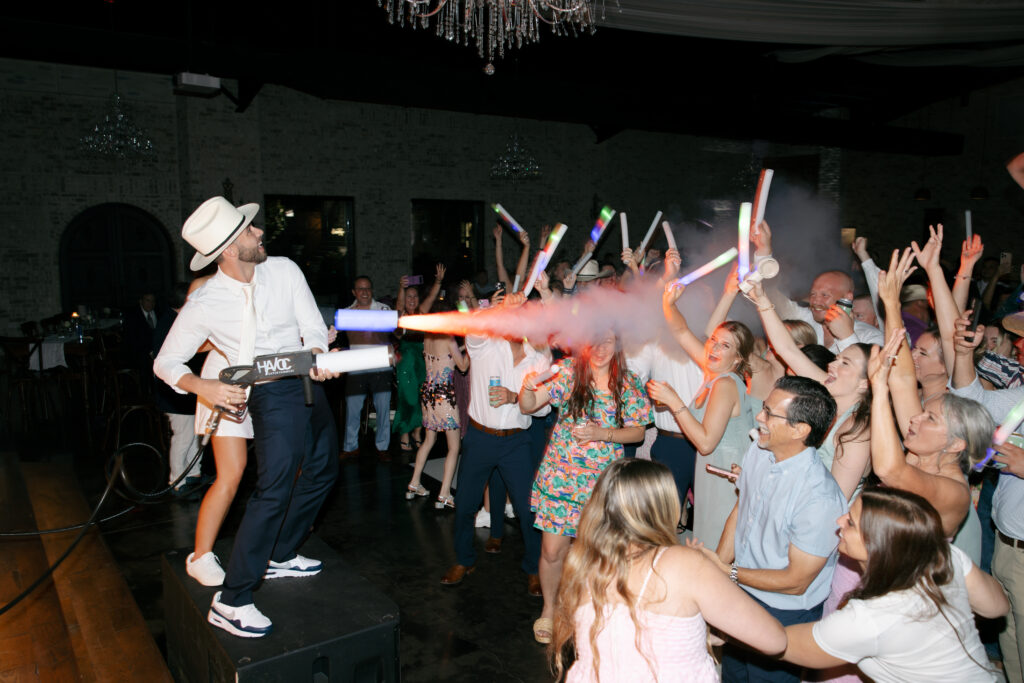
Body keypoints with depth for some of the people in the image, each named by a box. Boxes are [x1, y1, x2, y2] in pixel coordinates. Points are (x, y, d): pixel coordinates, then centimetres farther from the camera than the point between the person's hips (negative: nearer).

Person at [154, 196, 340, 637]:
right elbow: (165, 362, -2)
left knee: (322, 471, 18)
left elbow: (313, 328, 0)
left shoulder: (284, 270, -3)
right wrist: (203, 387, -21)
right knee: (275, 488, -16)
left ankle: (280, 556, 37)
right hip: (272, 395, -6)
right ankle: (231, 601, -6)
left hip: (309, 383, 6)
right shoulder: (203, 306, -12)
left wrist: (317, 356, -23)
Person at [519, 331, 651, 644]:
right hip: (560, 475, -1)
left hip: (602, 480, 1)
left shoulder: (629, 384, -3)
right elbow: (528, 406, -7)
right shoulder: (567, 370, -6)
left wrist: (603, 434, -14)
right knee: (552, 550, 2)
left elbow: (637, 431, 3)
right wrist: (528, 387, -30)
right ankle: (549, 609, 29)